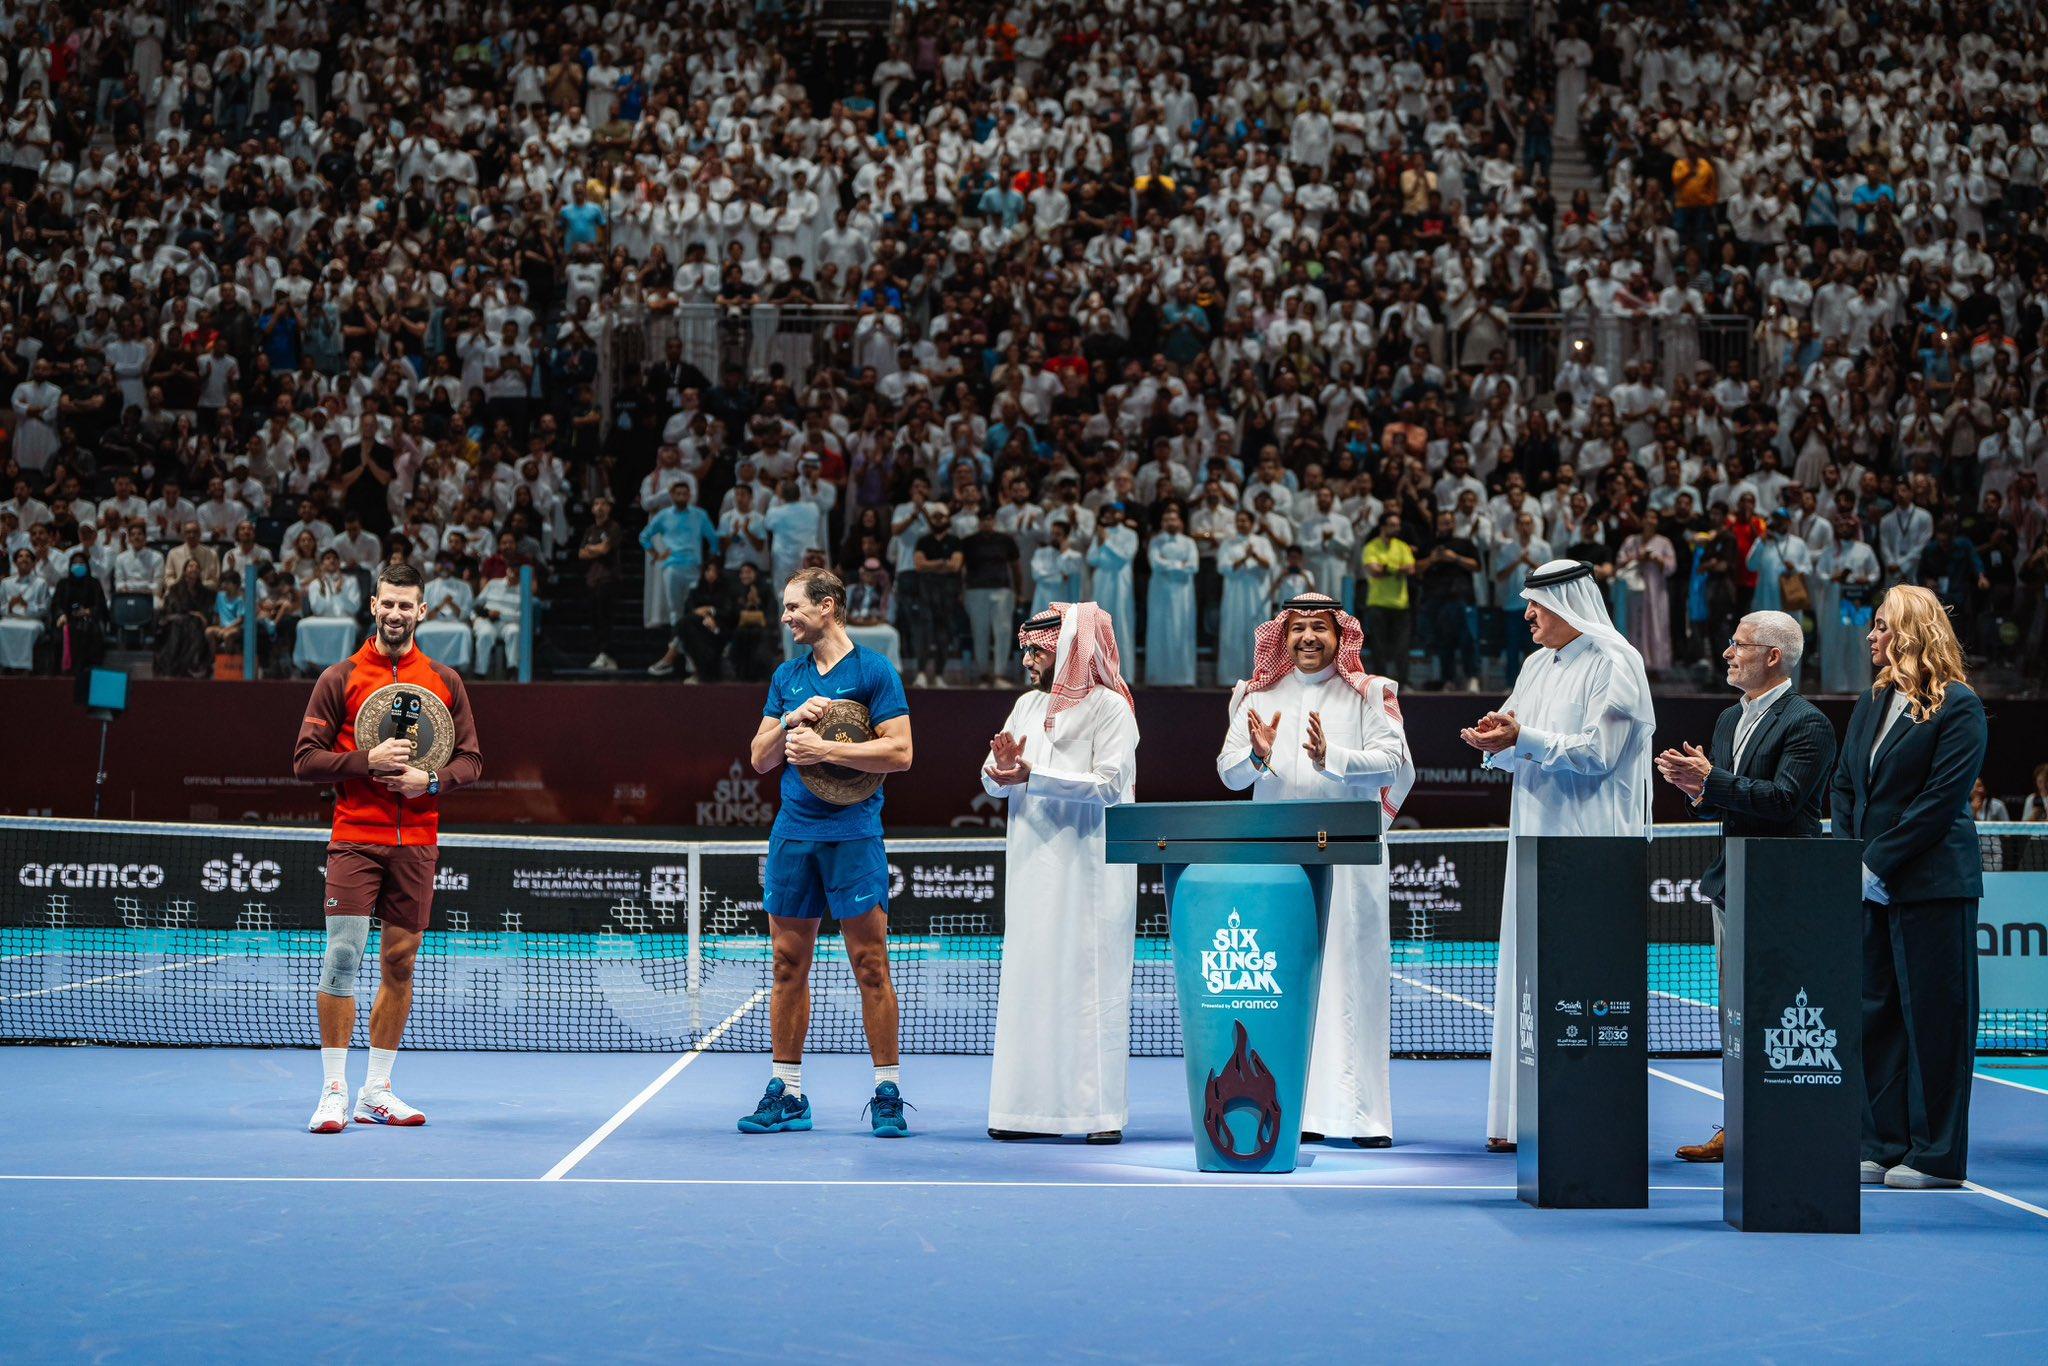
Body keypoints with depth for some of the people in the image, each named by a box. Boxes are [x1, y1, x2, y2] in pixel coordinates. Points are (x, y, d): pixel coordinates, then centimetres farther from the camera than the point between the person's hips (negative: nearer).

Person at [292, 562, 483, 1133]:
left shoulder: (444, 680, 9)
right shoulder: (339, 678, 2)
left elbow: (470, 759, 10)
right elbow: (305, 759, -1)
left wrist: (432, 780, -10)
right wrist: (367, 760, -15)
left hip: (417, 844, 3)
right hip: (354, 839, -3)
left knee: (399, 963, 6)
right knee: (342, 957, -10)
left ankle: (375, 1092, 15)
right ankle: (333, 1090, -2)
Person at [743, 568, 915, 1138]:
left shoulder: (874, 671, -2)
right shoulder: (786, 676, 14)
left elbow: (900, 752, -9)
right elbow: (760, 759, 14)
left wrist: (825, 748, -14)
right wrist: (790, 722, -5)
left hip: (852, 832, -5)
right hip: (792, 832, 5)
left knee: (870, 966, -3)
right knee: (788, 965, 6)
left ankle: (888, 1093, 4)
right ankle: (786, 1094, 13)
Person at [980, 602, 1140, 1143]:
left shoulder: (1109, 707, -5)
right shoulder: (1028, 704, 15)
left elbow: (1109, 783, -16)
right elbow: (994, 785, 14)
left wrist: (1033, 775, -18)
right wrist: (1002, 767, -9)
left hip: (1089, 867, -6)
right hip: (1034, 866, 6)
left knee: (1092, 981, -5)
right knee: (1029, 980, 3)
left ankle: (1101, 1109, -2)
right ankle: (1031, 1105, 6)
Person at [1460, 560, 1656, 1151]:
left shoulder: (1614, 663, -7)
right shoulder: (1537, 665, 17)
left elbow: (1598, 752, -16)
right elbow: (1520, 751, 17)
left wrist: (1523, 738, -20)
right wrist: (1497, 742, -5)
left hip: (1592, 844, -8)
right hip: (1537, 837, 8)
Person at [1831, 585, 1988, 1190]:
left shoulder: (1958, 706, -9)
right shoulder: (1871, 702, 14)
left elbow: (1941, 799, -15)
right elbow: (1844, 784, 15)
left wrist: (1876, 863, -15)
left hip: (1932, 884, -8)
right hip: (1872, 887, 8)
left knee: (1933, 1017, -2)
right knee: (1876, 1014, 10)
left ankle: (1936, 1157, 5)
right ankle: (1883, 1147, 18)